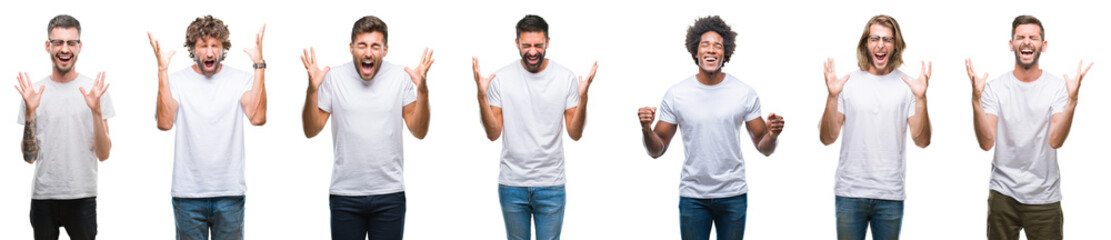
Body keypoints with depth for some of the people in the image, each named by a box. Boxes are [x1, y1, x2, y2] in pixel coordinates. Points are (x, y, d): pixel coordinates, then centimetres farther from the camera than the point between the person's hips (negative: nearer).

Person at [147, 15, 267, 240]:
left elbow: (257, 117, -15)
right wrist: (162, 70, -19)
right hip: (188, 192, 0)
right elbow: (164, 122, -16)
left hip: (230, 191, 1)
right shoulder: (176, 81, 0)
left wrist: (259, 65, -18)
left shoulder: (240, 80, 2)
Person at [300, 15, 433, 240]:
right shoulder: (334, 78, -2)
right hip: (345, 194, 0)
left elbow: (419, 132, 0)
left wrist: (422, 90, -13)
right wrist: (312, 91, -15)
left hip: (390, 194, 0)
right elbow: (311, 131, 0)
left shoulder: (401, 78, 0)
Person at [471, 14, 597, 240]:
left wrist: (582, 97, -17)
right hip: (512, 184, 0)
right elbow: (493, 134, -3)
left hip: (551, 185, 0)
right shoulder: (501, 78, -2)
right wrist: (482, 97, -16)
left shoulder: (566, 78, -2)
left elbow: (575, 134, -2)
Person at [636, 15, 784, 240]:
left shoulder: (745, 93, 0)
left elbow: (764, 148, 3)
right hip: (692, 196, 0)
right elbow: (657, 150, 3)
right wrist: (646, 130, -18)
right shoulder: (676, 94, -1)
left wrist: (772, 136, -20)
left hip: (733, 195, 0)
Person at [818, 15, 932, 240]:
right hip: (850, 192, 0)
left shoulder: (908, 85, 4)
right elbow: (827, 138, 0)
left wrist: (921, 99, -14)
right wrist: (832, 97, -13)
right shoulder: (848, 83, 3)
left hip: (891, 195, 0)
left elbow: (922, 141, -2)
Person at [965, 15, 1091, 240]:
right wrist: (976, 99, -24)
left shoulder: (1058, 86, -2)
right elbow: (987, 142, -13)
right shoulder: (995, 88, -2)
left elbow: (1055, 140, -14)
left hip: (1044, 196, 0)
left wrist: (1072, 100, -25)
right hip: (1003, 194, 0)